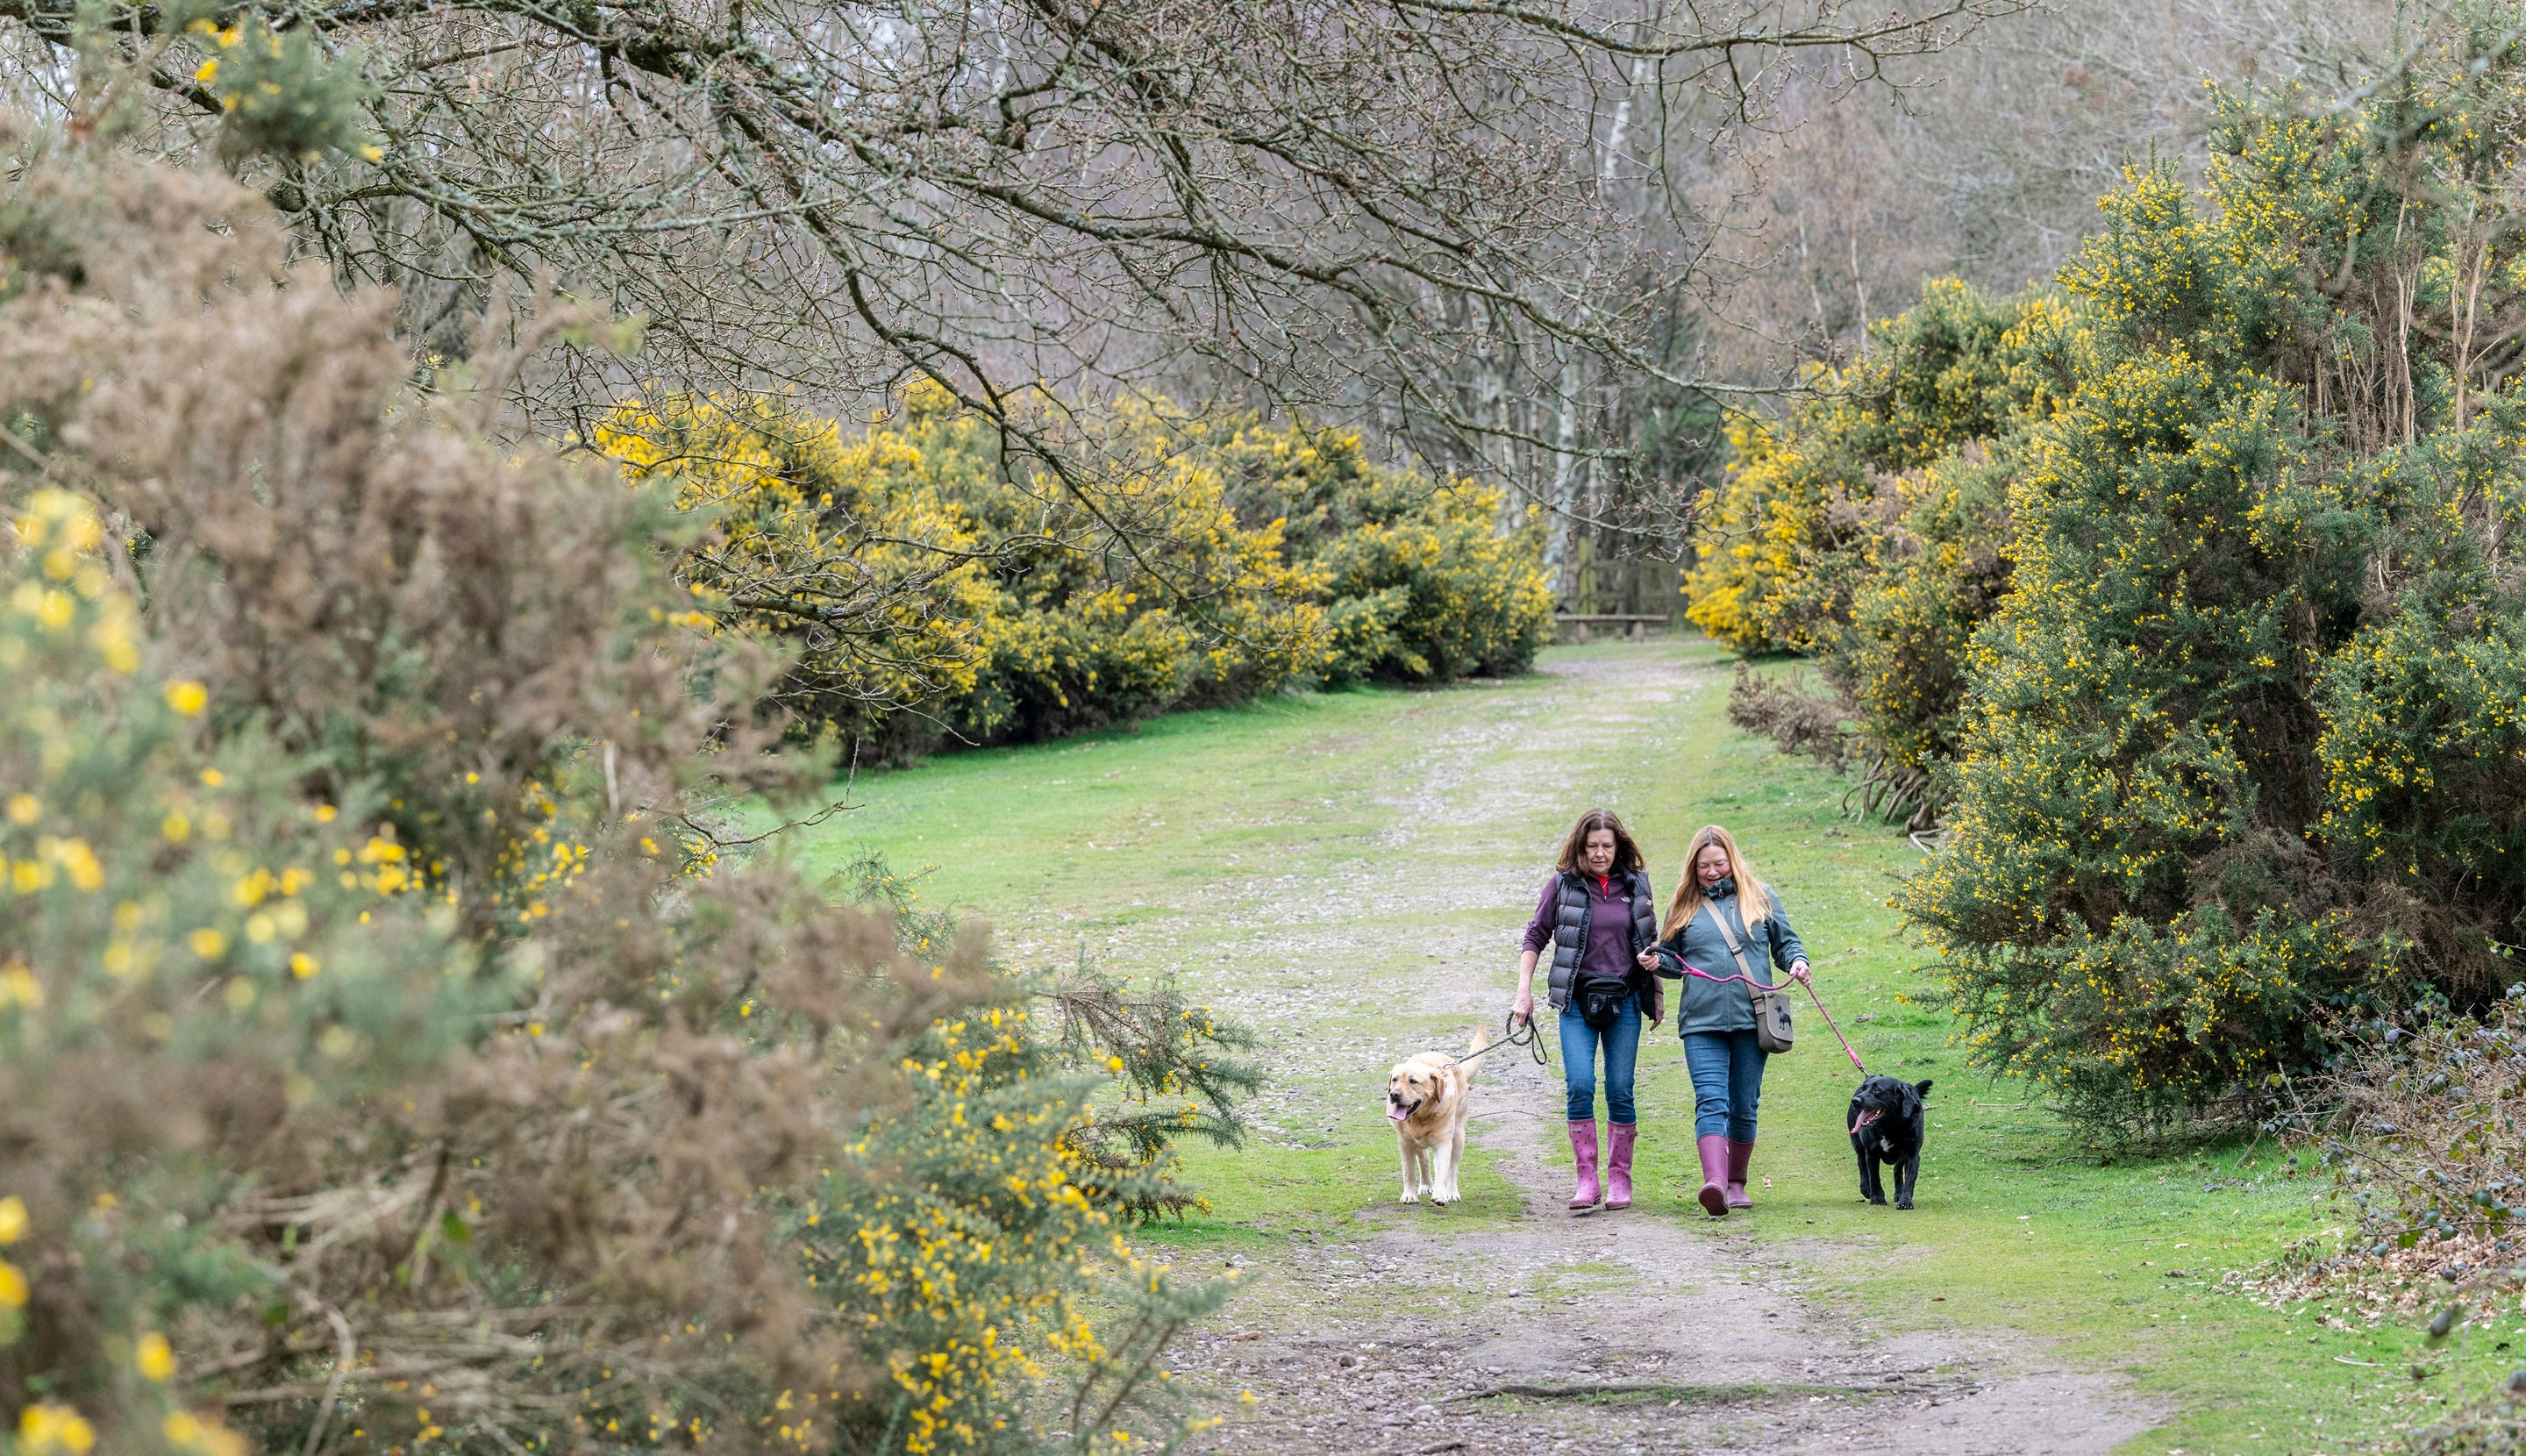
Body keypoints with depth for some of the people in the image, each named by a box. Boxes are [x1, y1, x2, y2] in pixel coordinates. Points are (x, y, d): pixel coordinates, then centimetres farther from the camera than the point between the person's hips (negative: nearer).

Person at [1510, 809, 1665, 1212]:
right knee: (1579, 1085, -13)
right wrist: (1524, 992, 0)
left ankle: (1620, 1179, 9)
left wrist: (1653, 957, 3)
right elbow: (1535, 937, 5)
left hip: (1624, 1000, 1)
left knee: (1620, 1090, 0)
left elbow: (1650, 937, 20)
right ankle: (1586, 1179, -8)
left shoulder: (1636, 884, 6)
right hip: (1577, 1000, -1)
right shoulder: (1562, 884, 1)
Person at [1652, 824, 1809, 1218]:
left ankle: (1736, 1183, 21)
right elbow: (1671, 958, 20)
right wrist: (1656, 961, -2)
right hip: (1702, 1022, -1)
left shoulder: (1760, 897, 10)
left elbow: (1785, 942, 16)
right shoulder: (1684, 905, 12)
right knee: (1711, 1101, -16)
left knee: (1743, 1107, 7)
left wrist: (1797, 961, -5)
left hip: (1751, 1019, 1)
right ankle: (1714, 1181, -30)